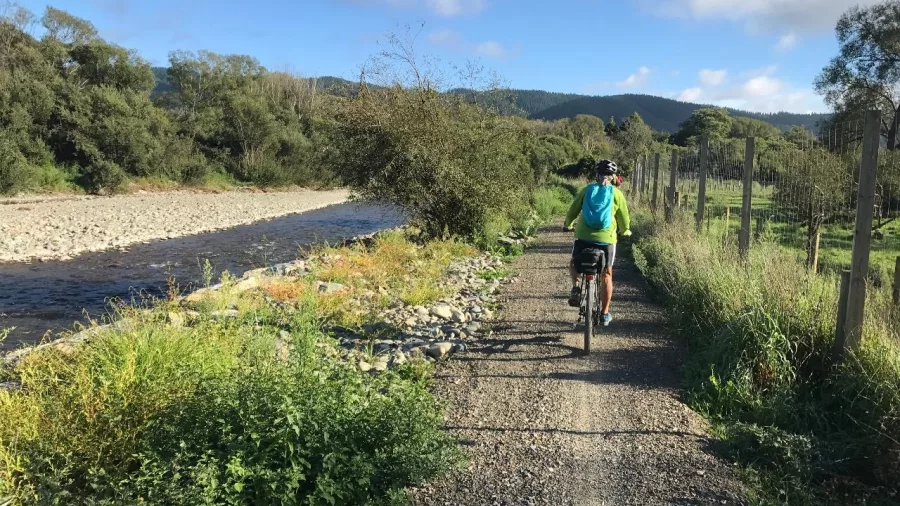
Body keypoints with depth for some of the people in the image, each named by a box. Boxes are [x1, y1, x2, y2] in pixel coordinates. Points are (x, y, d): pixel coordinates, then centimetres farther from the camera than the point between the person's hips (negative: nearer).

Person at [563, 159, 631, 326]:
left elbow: (573, 211, 7)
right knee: (606, 274, 14)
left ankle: (576, 287, -2)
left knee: (574, 263, 26)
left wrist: (567, 225, 26)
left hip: (583, 236, 1)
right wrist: (625, 231, 27)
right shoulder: (617, 194, 1)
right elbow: (624, 219, 6)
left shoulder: (586, 190, 4)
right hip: (607, 238, -1)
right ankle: (605, 313, 18)